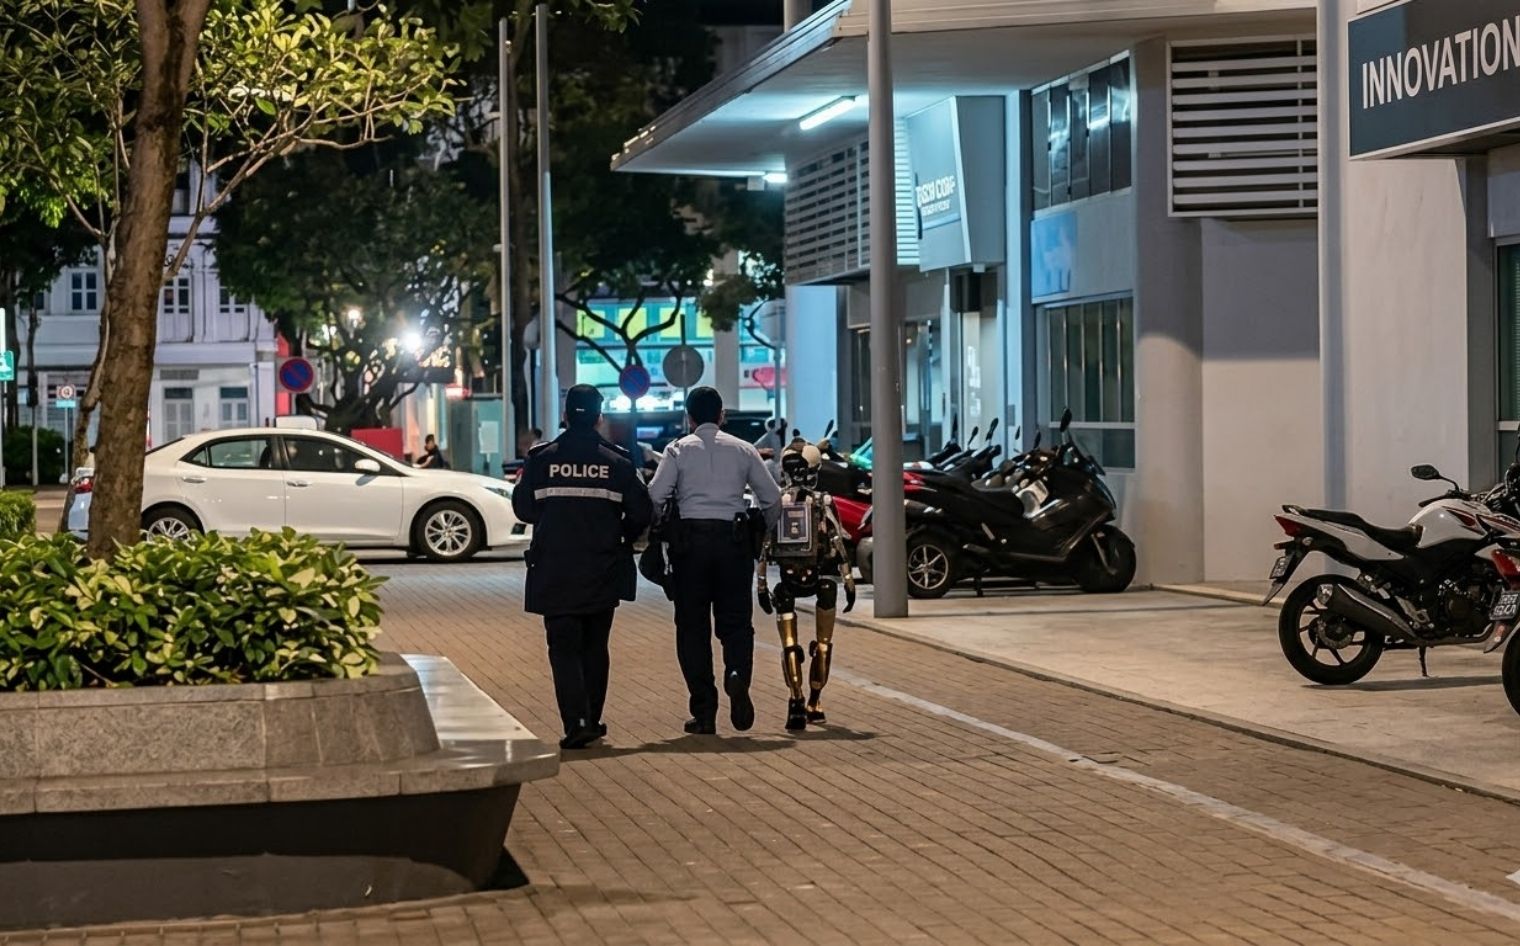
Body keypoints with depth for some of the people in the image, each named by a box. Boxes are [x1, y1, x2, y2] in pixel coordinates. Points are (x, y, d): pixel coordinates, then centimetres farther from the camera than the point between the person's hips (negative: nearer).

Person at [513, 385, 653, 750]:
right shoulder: (616, 462, -3)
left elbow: (523, 508, 1)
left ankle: (577, 723, -13)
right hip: (603, 573, 1)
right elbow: (642, 513, -2)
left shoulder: (541, 459, -4)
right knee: (595, 648, 16)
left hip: (554, 573, -1)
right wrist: (622, 538, 17)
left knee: (564, 649, 0)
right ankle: (591, 719, 20)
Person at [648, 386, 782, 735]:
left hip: (690, 539, -1)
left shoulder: (678, 450, 4)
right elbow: (772, 497, 6)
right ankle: (737, 674, -24)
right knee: (736, 621, 8)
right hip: (734, 538, 1)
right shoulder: (743, 450, 9)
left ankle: (704, 712, 1)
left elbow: (656, 494, -8)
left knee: (693, 627, 5)